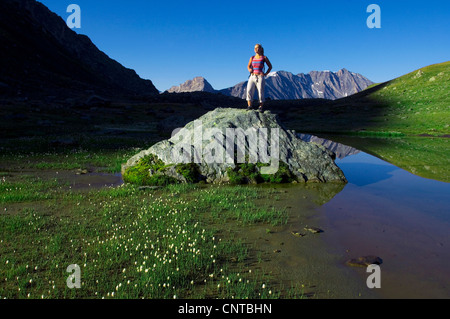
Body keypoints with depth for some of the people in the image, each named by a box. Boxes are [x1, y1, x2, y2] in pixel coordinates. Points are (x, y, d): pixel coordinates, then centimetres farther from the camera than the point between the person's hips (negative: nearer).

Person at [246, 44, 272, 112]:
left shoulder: (264, 57, 3)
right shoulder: (252, 58, 10)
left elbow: (270, 66, 10)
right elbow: (248, 66, 17)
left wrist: (265, 74, 0)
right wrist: (250, 69, -6)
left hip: (260, 77, -3)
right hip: (252, 76, 3)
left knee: (261, 92, -6)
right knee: (249, 90, -12)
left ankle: (261, 107, 2)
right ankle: (249, 105, -10)